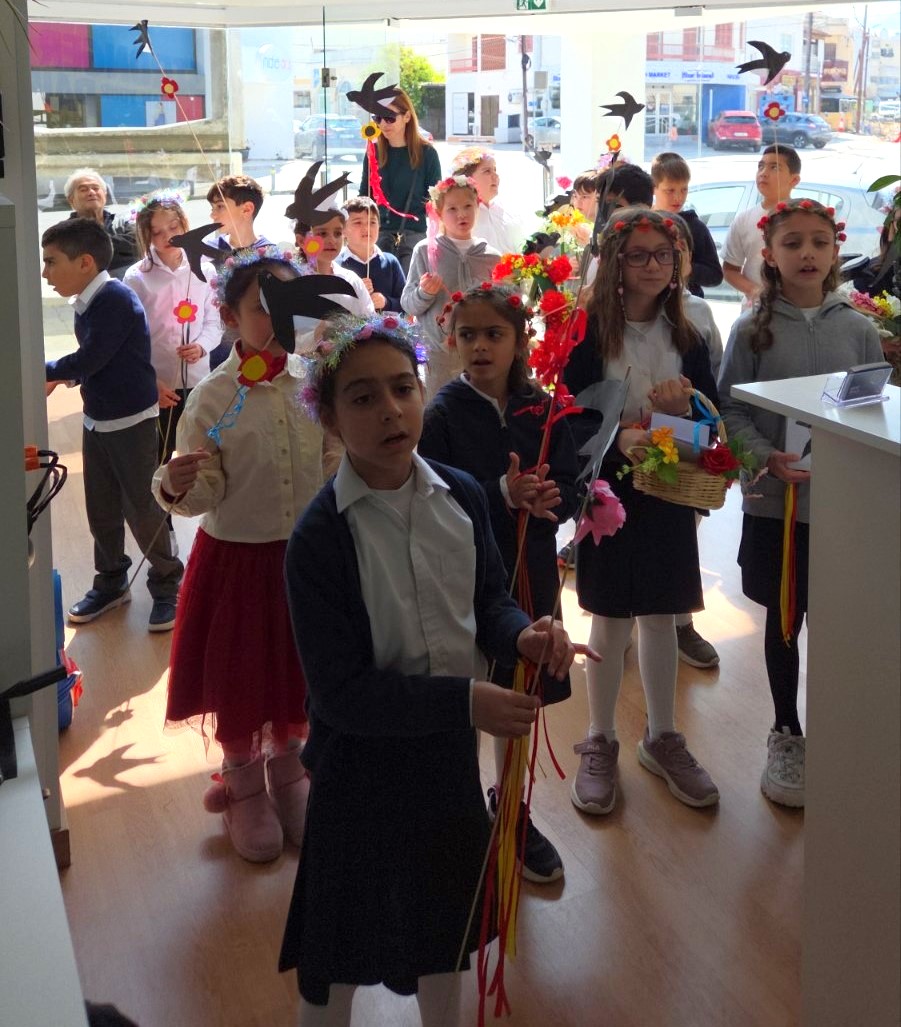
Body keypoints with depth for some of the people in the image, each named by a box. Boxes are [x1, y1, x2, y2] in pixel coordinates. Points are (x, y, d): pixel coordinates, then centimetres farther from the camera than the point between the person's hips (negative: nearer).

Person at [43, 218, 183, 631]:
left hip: (131, 422, -8)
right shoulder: (86, 303, 3)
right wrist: (58, 377, -2)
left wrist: (45, 371, -10)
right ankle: (111, 583, 32)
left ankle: (167, 587, 18)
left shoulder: (116, 299, -21)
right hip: (96, 421, 8)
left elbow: (90, 360, -22)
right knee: (100, 509, 16)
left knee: (142, 509, 2)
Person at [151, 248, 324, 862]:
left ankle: (289, 773, 41)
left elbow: (335, 468, 6)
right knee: (240, 677, 11)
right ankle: (244, 789, 34)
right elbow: (205, 491, -13)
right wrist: (176, 488, -34)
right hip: (237, 556, -3)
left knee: (301, 672, 17)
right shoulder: (215, 396, -13)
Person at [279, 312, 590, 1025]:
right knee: (343, 940, 15)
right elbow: (341, 692, -24)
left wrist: (522, 635, -15)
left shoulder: (461, 495, -8)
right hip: (363, 759, -5)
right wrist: (465, 700, -28)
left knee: (447, 910, 26)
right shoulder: (320, 537, -23)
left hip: (450, 748, 5)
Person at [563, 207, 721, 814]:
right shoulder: (589, 334, -8)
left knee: (661, 617, 13)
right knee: (611, 621, 5)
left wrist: (684, 410, -16)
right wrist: (618, 436, -30)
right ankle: (601, 743, 24)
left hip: (668, 495, 3)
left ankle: (663, 739, 29)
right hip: (609, 491, -3)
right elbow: (570, 421, -12)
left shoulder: (686, 338, 3)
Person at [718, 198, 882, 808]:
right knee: (783, 620, 11)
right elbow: (731, 411, -3)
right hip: (775, 503, 0)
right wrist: (768, 458, -18)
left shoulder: (859, 330, 0)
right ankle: (787, 736, 30)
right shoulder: (752, 332, -3)